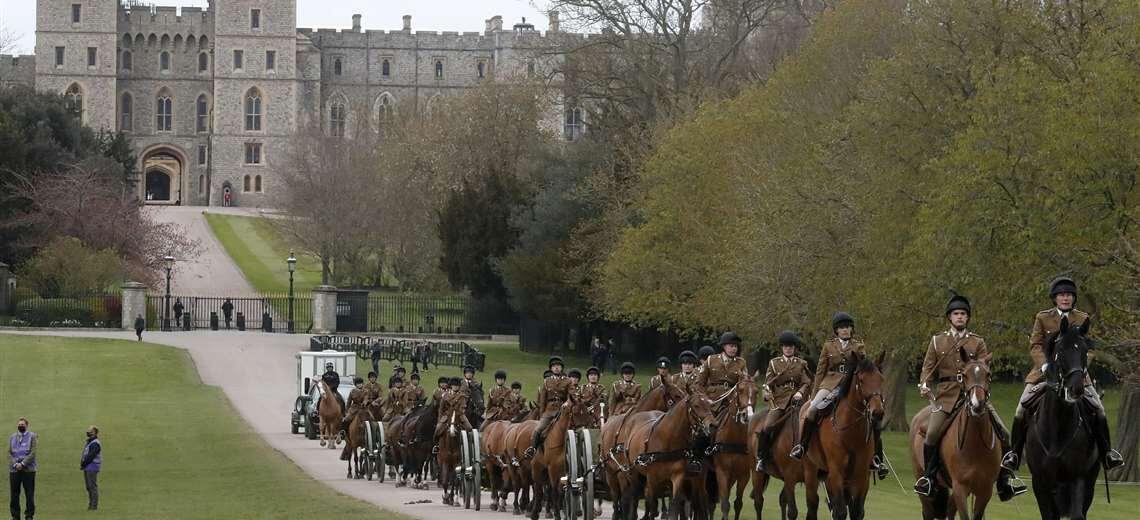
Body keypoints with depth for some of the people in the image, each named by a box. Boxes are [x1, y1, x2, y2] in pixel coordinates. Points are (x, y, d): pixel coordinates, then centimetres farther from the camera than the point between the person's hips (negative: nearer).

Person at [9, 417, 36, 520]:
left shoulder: (32, 436, 3)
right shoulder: (12, 437, 14)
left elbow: (33, 453, -6)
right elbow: (9, 453, 7)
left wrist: (22, 464, -15)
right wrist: (15, 464, -10)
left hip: (28, 469, -3)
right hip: (14, 469, 3)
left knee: (29, 495, -2)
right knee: (14, 494, 3)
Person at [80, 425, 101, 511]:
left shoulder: (95, 444, -13)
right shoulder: (88, 443, 18)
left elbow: (90, 456, -19)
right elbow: (84, 455, 19)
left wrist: (83, 464, -13)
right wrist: (82, 464, 5)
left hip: (92, 467, -10)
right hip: (87, 468, 10)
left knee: (93, 486, -8)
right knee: (88, 486, 11)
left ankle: (94, 505, -7)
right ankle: (91, 504, 16)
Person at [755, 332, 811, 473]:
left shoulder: (801, 364, 15)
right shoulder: (774, 363, 14)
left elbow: (807, 382, 8)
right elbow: (768, 383, 11)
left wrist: (800, 392, -12)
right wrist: (768, 394, -10)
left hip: (796, 400, 1)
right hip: (778, 401, -1)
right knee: (766, 427, -22)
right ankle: (761, 458, -8)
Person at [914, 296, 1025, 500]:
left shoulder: (977, 342, 12)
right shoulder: (938, 341, 12)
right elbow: (928, 367, 9)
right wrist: (924, 385, -10)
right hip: (947, 396, -1)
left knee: (1001, 433, -6)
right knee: (932, 434, -20)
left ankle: (1005, 483, 2)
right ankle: (928, 478, -1)